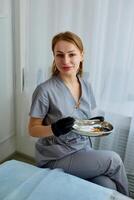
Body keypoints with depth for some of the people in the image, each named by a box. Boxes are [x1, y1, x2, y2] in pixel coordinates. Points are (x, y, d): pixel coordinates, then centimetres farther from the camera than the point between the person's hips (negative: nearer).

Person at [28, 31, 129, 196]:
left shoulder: (86, 85, 1)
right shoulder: (45, 90, -18)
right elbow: (33, 130, -10)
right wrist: (55, 129, -28)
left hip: (84, 148, 5)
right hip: (56, 159, -4)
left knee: (108, 187, -18)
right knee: (113, 159, -15)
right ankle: (125, 196, 12)